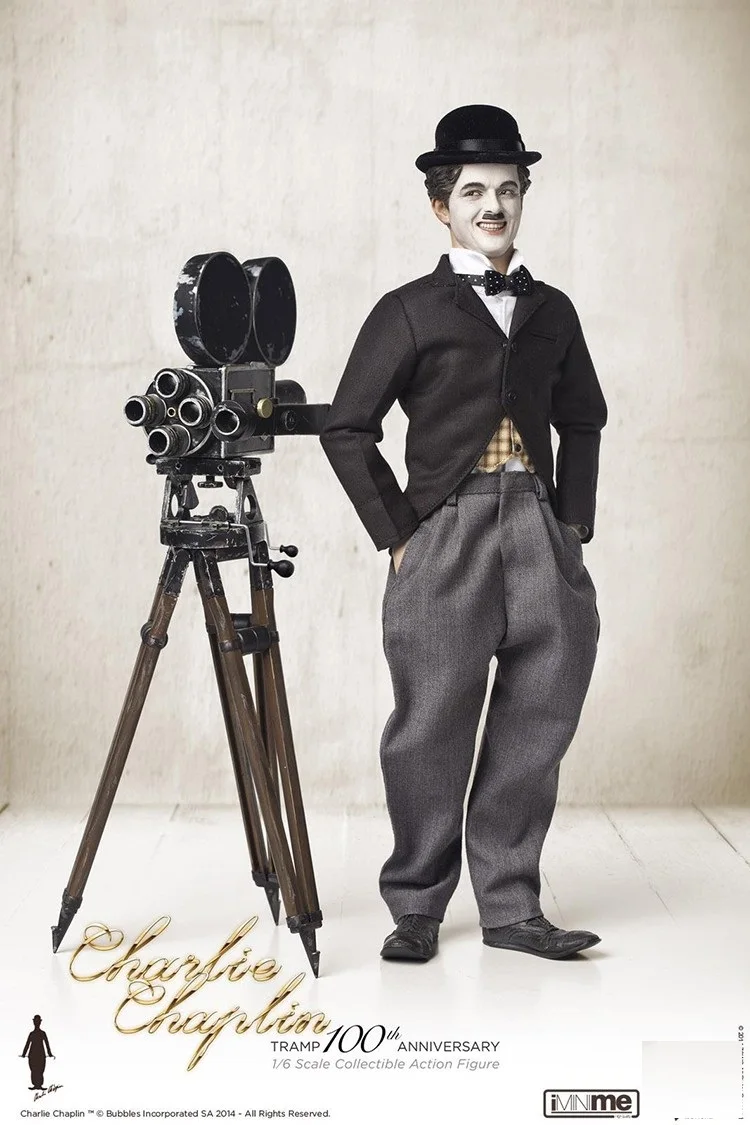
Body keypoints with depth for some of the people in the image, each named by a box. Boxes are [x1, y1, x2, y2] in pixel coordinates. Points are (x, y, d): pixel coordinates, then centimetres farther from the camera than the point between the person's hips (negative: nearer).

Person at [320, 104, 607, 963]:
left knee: (536, 725, 4)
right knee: (432, 729, -3)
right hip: (444, 537, -4)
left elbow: (581, 422, 24)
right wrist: (396, 535, -3)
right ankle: (416, 908, 12)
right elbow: (347, 430, 2)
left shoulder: (551, 311, 16)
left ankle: (510, 906, 16)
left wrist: (576, 524, 12)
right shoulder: (409, 311, 3)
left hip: (543, 537, 4)